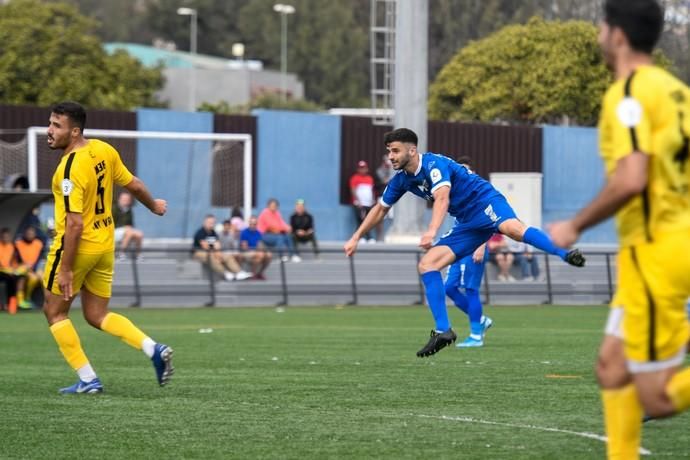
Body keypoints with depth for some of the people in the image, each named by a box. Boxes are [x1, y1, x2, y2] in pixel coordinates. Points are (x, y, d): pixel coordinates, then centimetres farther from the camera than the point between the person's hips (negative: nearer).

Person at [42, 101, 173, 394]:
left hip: (78, 246, -8)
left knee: (54, 311, 10)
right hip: (105, 243, 8)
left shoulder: (71, 168, -24)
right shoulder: (104, 150, 0)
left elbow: (74, 224, -26)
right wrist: (154, 206, 32)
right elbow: (133, 185, 13)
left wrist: (65, 269, -23)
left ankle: (88, 379, 7)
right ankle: (154, 349, -1)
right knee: (97, 315, 16)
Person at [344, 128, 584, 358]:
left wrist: (432, 231, -48)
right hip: (467, 224, 8)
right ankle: (442, 331, -5)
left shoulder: (433, 164, -16)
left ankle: (566, 254, -54)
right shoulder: (402, 179, 10)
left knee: (512, 228, -40)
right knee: (427, 265, -4)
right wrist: (356, 237, 24)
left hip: (484, 202, -8)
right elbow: (380, 209, 26)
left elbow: (442, 197, -33)